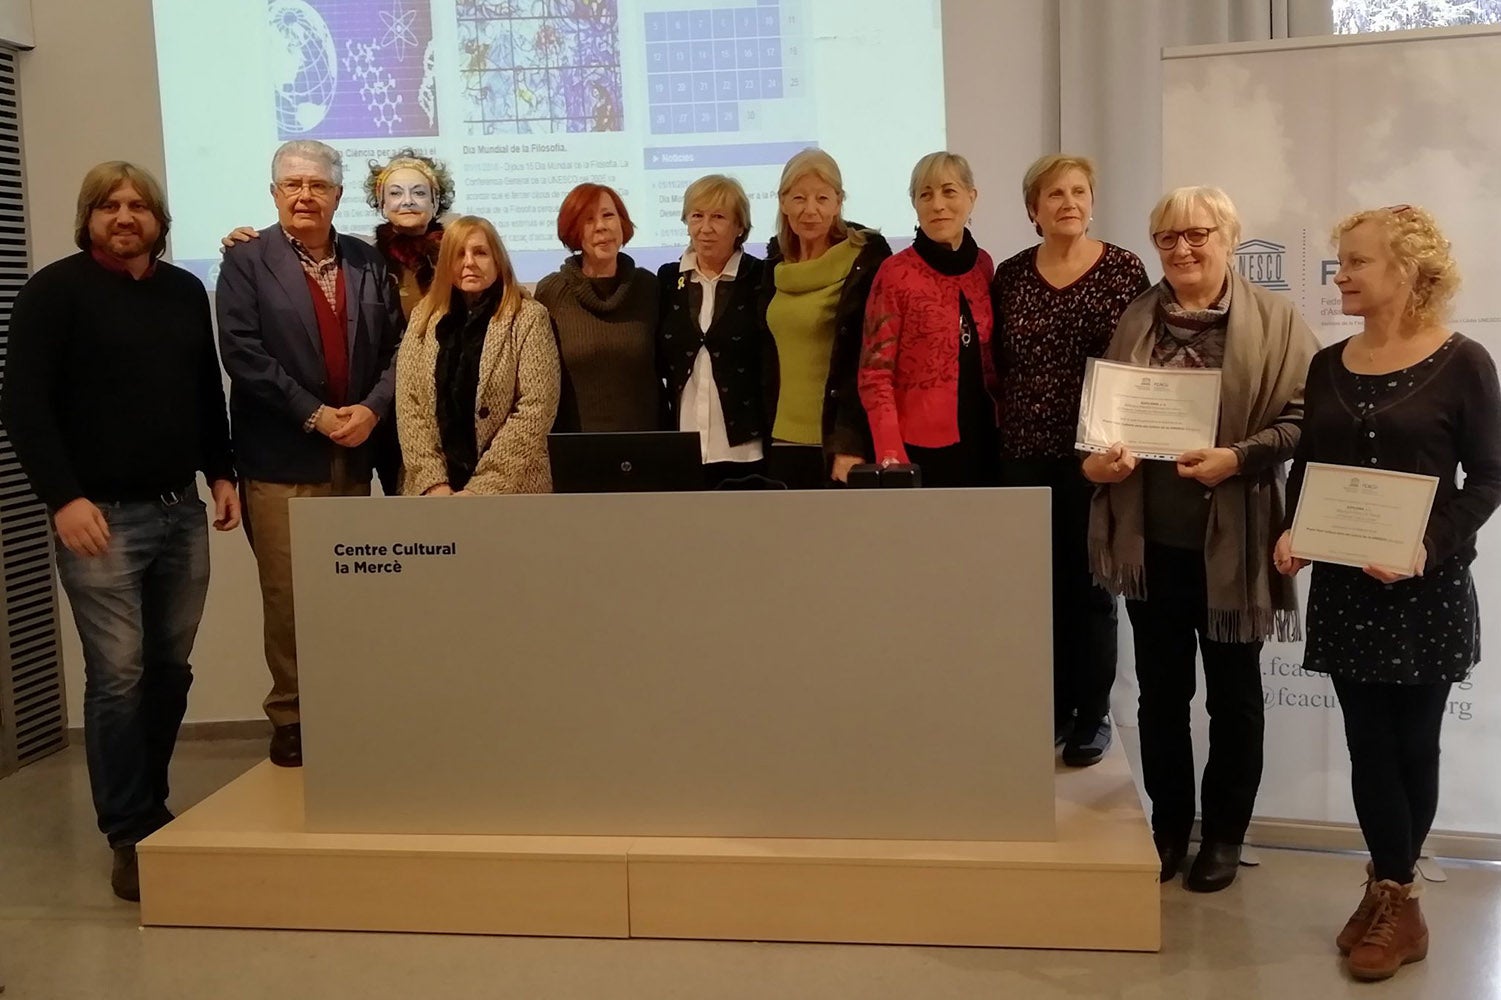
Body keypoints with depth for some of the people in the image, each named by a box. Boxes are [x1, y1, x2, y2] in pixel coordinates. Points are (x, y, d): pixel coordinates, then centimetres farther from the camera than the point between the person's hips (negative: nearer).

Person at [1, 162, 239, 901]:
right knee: (118, 675, -5)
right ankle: (130, 832, 6)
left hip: (180, 509, 5)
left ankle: (151, 809, 23)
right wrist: (63, 497, -16)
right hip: (102, 513, -5)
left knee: (170, 668, 9)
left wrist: (220, 473, 10)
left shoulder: (186, 292, 13)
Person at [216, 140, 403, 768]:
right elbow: (242, 353, -10)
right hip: (281, 457, -3)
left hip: (354, 454, 4)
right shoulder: (246, 262, 1)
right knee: (288, 594, 0)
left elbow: (396, 345, 6)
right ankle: (290, 717, 12)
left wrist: (371, 409, -10)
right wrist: (314, 414, -14)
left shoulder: (368, 263, 11)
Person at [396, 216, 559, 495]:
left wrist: (482, 488, -16)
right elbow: (408, 404, 2)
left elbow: (535, 410, -12)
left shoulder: (528, 318, -5)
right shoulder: (423, 317, 7)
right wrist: (433, 482, -9)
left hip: (510, 491, -3)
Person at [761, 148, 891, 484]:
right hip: (784, 437, 6)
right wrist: (765, 430, 14)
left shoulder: (866, 260, -8)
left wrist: (850, 443, -20)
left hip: (840, 441, -6)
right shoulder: (777, 262, 10)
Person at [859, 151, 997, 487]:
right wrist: (891, 453, -21)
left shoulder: (983, 265, 6)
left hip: (980, 440, 5)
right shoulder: (895, 272, -9)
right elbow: (875, 374, -11)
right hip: (921, 446, -5)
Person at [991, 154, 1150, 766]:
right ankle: (1051, 708, 22)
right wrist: (1006, 421, 3)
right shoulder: (1011, 274, 6)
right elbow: (995, 363, 10)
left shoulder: (1123, 268, -1)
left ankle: (1093, 715, 19)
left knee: (1090, 584, 5)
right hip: (1024, 454, 3)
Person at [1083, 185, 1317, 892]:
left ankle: (1224, 833, 26)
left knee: (1233, 693, 11)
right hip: (1150, 536, 3)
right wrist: (1094, 459, -8)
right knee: (1160, 690, 12)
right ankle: (1167, 827, 27)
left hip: (1232, 541, -3)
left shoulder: (1276, 321, -3)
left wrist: (1238, 457, -21)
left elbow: (1304, 418, -8)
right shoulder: (1136, 320, 8)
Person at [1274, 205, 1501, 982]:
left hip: (1425, 588, -4)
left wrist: (1432, 545, -21)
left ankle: (1391, 892, 22)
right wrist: (1290, 530, -7)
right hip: (1343, 585, 4)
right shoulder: (1329, 365, 7)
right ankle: (1396, 896, 21)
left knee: (1412, 744, 7)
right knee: (1370, 743, 7)